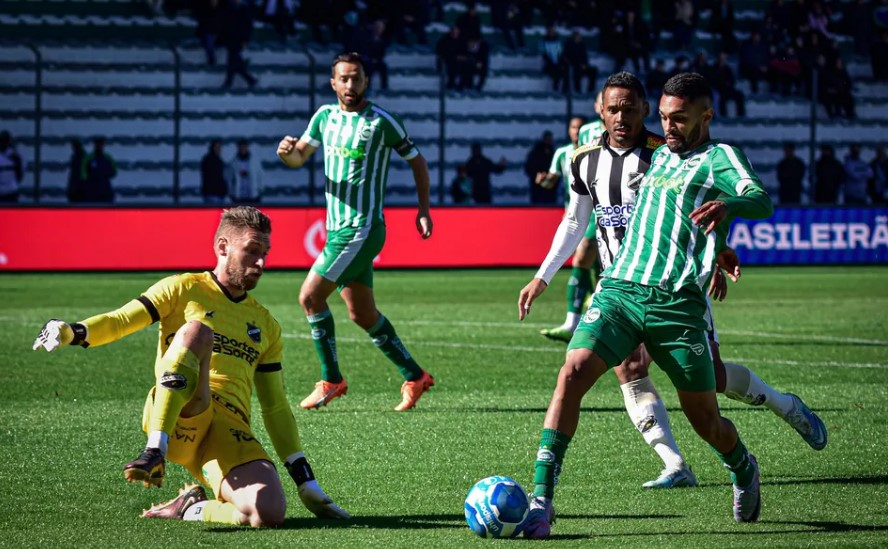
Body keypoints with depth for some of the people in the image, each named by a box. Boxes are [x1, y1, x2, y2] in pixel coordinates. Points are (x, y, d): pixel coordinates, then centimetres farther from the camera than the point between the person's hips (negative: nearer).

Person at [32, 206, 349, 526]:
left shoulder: (265, 325, 24)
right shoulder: (185, 289, 13)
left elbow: (276, 409, 24)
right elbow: (120, 321, 1)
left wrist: (306, 481, 16)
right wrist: (74, 333, -21)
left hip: (231, 433, 3)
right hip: (179, 418, -3)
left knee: (269, 513, -28)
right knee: (196, 330, -30)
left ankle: (190, 509, 1)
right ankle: (155, 451, -35)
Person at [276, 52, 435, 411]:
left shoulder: (381, 121, -9)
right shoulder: (325, 116, 9)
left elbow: (416, 160, 1)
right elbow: (299, 156, 12)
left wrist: (424, 209, -3)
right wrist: (287, 151, -12)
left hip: (362, 229, -7)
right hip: (337, 229, 7)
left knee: (310, 296, -13)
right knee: (363, 314, 11)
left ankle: (331, 380, -2)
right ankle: (414, 377, 22)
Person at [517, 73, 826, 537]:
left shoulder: (719, 158, 2)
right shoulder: (658, 156, 21)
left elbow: (760, 201, -20)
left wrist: (727, 206, -41)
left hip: (677, 304, -4)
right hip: (619, 290, 4)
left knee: (705, 421, 6)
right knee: (572, 373, -20)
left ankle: (743, 472, 41)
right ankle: (541, 499, -22)